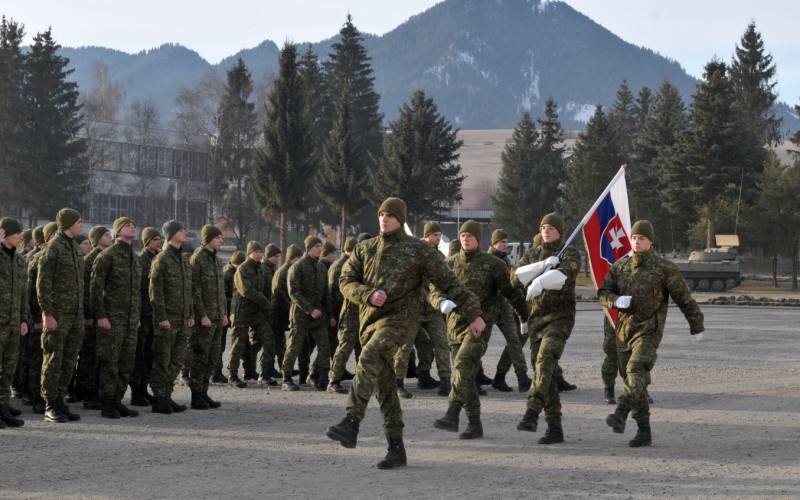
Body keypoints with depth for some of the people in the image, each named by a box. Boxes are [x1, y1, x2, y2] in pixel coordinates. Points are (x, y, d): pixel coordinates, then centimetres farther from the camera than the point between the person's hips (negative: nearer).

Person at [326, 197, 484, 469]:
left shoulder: (419, 250, 1)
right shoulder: (364, 249, 12)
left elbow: (449, 283, 2)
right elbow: (346, 282, 6)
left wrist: (474, 314, -1)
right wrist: (369, 295, -16)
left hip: (400, 317, -5)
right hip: (370, 319, 5)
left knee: (370, 357, -31)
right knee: (385, 387, 5)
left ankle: (351, 424, -40)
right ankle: (396, 449, 11)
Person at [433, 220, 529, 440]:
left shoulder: (493, 264, 1)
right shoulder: (450, 263, 10)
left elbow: (511, 292, 8)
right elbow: (435, 290, 8)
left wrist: (526, 317, 14)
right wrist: (442, 302, -16)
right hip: (456, 323, 5)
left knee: (463, 363, -25)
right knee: (466, 375, 5)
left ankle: (452, 415, -32)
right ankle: (475, 424, 13)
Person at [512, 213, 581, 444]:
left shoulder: (570, 254, 0)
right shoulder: (532, 255, 17)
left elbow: (564, 274, -22)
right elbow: (516, 277, -1)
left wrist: (540, 281, -37)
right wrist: (542, 265, -14)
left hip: (560, 316, -6)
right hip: (537, 318, 6)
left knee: (545, 360, -27)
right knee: (543, 370, 3)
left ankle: (532, 413, -38)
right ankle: (555, 428, 8)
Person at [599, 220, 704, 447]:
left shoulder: (664, 268, -3)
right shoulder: (620, 266, 10)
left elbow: (684, 298, 2)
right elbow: (603, 293, 10)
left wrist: (696, 326, 6)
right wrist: (616, 301, -13)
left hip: (649, 331, -5)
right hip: (624, 332, 5)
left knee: (635, 371, -28)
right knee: (636, 384, 8)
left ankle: (620, 415, -44)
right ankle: (644, 431, 15)